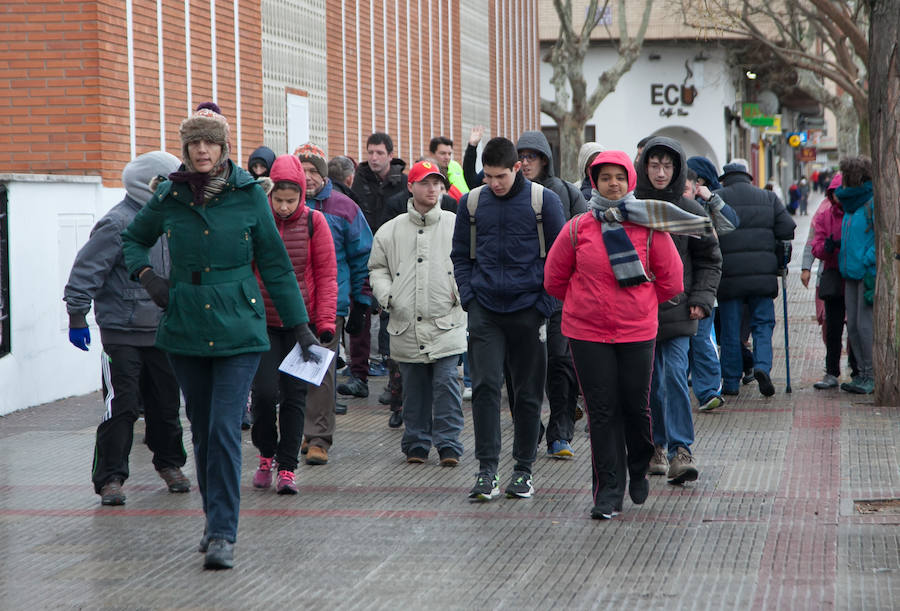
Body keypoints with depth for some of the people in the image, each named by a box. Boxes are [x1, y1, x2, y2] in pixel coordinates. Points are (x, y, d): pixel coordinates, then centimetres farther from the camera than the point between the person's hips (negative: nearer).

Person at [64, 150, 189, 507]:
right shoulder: (118, 224, -13)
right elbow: (87, 270, -13)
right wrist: (77, 316, -14)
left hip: (162, 332, 7)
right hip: (122, 334, -7)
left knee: (166, 404, 12)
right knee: (121, 406, -9)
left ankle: (169, 464, 30)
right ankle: (110, 477, -4)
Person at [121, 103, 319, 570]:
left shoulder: (248, 194, -3)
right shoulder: (169, 198, 3)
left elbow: (275, 263, 4)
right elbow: (133, 239, 21)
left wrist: (300, 325, 4)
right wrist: (146, 274, 1)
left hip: (238, 329, -3)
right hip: (184, 330, 3)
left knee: (224, 430, -12)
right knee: (201, 430, 11)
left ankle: (223, 535, -11)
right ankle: (214, 520, 27)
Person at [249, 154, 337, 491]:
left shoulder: (313, 222, -2)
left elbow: (326, 275, 1)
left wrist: (325, 322, -5)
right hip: (261, 323, 0)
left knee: (294, 395, 2)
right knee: (264, 391, -9)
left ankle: (287, 467, 11)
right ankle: (266, 454, 17)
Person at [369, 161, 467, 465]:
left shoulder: (456, 226, 4)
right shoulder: (390, 230, 9)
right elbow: (377, 268, 17)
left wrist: (462, 290, -8)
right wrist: (385, 294, 0)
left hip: (446, 323, -2)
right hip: (406, 325, 2)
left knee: (446, 382, -9)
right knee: (413, 387, 8)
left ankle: (448, 445, -3)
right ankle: (416, 444, 19)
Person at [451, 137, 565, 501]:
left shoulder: (544, 201, -2)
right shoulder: (472, 202, 5)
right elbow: (461, 254, 14)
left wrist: (545, 305, -6)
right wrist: (468, 297, 0)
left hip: (528, 310, -1)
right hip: (485, 311, 1)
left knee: (528, 393, 6)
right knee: (485, 386, -9)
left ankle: (523, 469, 16)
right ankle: (487, 470, -6)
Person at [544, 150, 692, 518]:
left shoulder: (649, 227, -2)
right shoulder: (577, 229, -2)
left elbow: (671, 280, 7)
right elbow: (554, 279, 10)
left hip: (637, 332, 0)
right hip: (588, 335, 0)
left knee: (636, 406, 6)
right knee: (601, 411, -1)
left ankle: (638, 471, 32)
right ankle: (609, 491, 4)